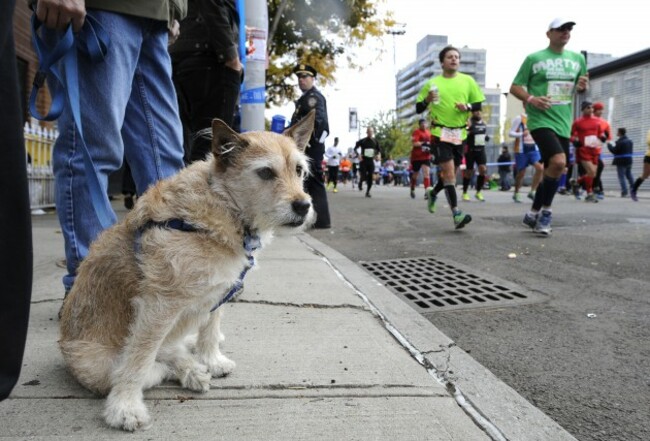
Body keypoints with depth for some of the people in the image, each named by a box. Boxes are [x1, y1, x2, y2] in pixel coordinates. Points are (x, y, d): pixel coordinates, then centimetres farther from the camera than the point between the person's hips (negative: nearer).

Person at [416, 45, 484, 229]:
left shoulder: (468, 81, 6)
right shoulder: (432, 83, 1)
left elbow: (478, 105, 10)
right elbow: (418, 109, 3)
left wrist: (467, 106, -11)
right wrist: (427, 100, -18)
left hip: (460, 133, 4)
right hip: (441, 132, -4)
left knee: (451, 173, 12)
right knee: (448, 172, -13)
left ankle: (433, 193, 40)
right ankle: (456, 214, -14)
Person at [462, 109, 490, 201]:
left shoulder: (483, 122, 12)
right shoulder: (469, 122, -7)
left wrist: (487, 137, 5)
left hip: (481, 149, 5)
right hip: (470, 150, -5)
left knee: (483, 170, -9)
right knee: (469, 172, 2)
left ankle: (478, 192, 5)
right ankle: (464, 193, 19)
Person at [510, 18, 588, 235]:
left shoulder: (578, 58, 13)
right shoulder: (534, 58, 0)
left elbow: (582, 88, 23)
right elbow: (515, 87, 1)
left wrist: (583, 87, -1)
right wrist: (531, 99, -18)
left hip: (563, 123, 6)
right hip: (541, 120, -6)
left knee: (550, 171, 9)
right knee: (558, 162, -25)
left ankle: (534, 213, 24)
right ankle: (545, 211, -6)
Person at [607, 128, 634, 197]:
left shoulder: (620, 142, -17)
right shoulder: (630, 141, 10)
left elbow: (614, 151, -15)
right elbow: (630, 151, 15)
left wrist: (609, 144, -3)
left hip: (621, 162, -8)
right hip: (629, 161, 8)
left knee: (621, 177, -3)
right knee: (629, 176, 19)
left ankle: (624, 192, -8)